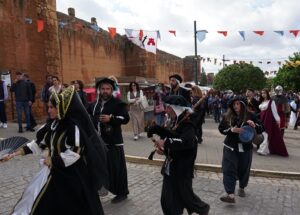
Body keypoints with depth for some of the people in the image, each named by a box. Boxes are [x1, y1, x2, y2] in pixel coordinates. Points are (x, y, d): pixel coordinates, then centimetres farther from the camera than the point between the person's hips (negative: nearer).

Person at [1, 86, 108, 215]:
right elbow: (40, 142, 8)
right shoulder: (53, 123, 3)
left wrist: (53, 160, -16)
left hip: (71, 174, -8)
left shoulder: (74, 126, -21)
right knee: (42, 204, 20)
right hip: (54, 171, 8)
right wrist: (16, 153, 3)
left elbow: (75, 153, -24)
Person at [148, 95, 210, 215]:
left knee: (186, 195, 13)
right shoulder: (176, 123, 6)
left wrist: (165, 142, -33)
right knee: (167, 200, 11)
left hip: (182, 171, -7)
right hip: (170, 170, 7)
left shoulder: (187, 125, -19)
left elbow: (187, 142, -38)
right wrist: (163, 150, -8)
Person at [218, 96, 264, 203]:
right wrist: (231, 129, -19)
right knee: (229, 170, -10)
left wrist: (254, 125, -22)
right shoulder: (227, 116, -3)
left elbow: (261, 129, 0)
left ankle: (242, 188, 39)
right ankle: (230, 195, -11)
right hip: (230, 147, 0)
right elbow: (221, 128, -1)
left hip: (246, 148, 1)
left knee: (244, 169, 13)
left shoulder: (250, 116, -3)